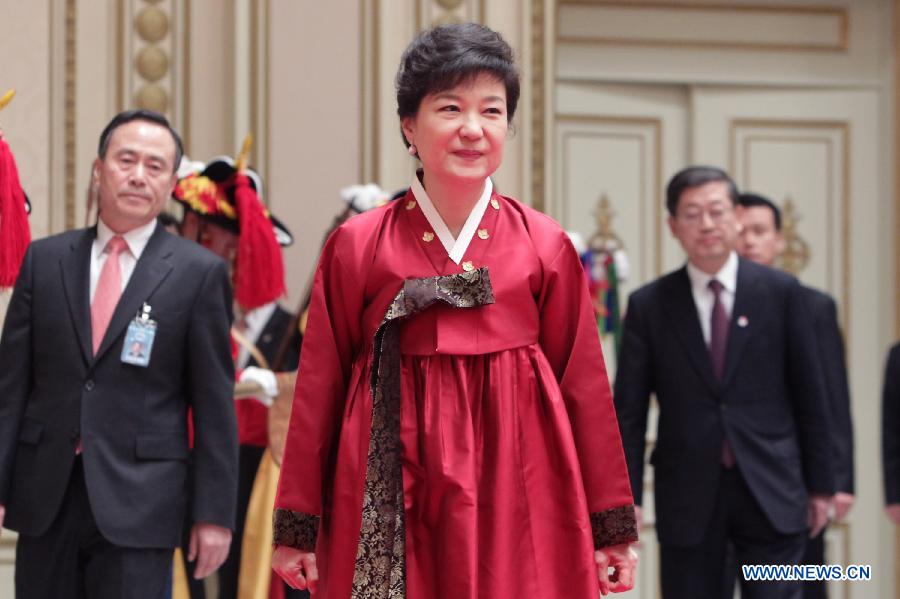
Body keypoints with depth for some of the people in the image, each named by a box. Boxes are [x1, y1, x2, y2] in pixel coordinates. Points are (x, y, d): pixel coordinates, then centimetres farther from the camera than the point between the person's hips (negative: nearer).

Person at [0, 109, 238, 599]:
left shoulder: (199, 273, -1)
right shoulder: (45, 259, 8)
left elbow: (214, 406, -1)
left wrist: (214, 513, -4)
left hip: (138, 501, -3)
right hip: (44, 497, 3)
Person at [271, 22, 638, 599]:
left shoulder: (545, 247, 3)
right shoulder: (356, 246, 1)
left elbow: (584, 385, 6)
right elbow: (320, 388, 4)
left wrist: (613, 528, 6)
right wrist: (297, 529, 5)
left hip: (517, 493, 1)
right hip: (392, 504, 0)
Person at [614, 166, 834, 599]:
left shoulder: (779, 292, 2)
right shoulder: (648, 305, 2)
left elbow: (808, 395, 5)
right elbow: (629, 409, 1)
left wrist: (819, 485, 6)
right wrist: (625, 496, -5)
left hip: (771, 494, 0)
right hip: (687, 496, 1)